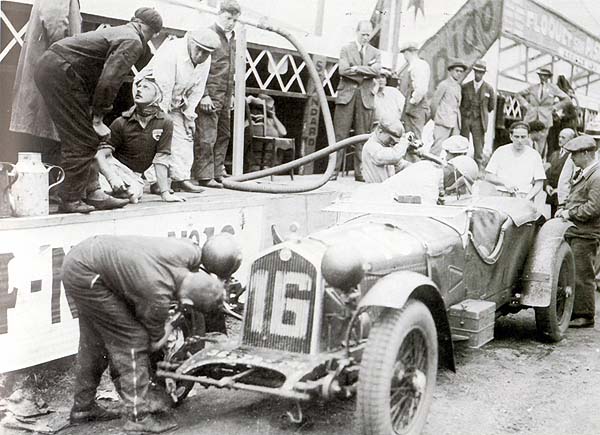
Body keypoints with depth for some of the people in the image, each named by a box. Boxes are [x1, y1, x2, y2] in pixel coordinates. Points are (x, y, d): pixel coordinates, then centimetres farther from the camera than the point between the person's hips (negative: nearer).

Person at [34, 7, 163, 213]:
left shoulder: (119, 32, 21)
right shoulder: (133, 42, -8)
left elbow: (104, 77, 21)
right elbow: (109, 81, -18)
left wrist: (95, 113, 17)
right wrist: (98, 116, -8)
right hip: (61, 72, -10)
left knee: (87, 139, 14)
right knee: (82, 140, -3)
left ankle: (94, 192, 17)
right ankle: (71, 201, 4)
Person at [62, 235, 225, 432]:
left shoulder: (192, 252, -16)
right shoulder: (158, 296, -29)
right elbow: (155, 343, -9)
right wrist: (169, 326, 9)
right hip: (84, 275, -9)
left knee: (95, 341, 20)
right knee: (132, 339, -9)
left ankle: (82, 408, 35)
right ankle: (138, 418, -4)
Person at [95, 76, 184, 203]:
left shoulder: (165, 123, -10)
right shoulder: (121, 122, -11)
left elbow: (161, 160, -10)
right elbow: (100, 154, -14)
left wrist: (165, 194, -16)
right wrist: (112, 178, -32)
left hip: (133, 174, 1)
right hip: (115, 166, -1)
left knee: (135, 193, -34)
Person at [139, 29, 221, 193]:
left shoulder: (205, 61, -5)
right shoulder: (171, 51, -29)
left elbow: (197, 90, 2)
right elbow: (162, 87, -31)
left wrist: (189, 113, -5)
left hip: (175, 102, 7)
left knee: (184, 136, -2)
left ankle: (181, 179, -2)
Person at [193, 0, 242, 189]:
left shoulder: (232, 39, 17)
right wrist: (204, 94, -18)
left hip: (225, 96, 8)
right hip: (210, 94, -8)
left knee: (224, 135, 10)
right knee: (206, 137, -6)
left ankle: (217, 172, 18)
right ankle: (205, 176, -3)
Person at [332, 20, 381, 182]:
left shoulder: (375, 53, 14)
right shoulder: (346, 49, 8)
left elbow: (376, 71, -5)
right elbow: (343, 69, -9)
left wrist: (356, 68, -11)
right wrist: (367, 69, -7)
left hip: (365, 97, 2)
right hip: (347, 95, -2)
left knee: (362, 136, 2)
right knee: (340, 134, -4)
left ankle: (360, 172, 5)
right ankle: (333, 169, -3)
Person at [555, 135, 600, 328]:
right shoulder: (582, 173, 16)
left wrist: (570, 213, -15)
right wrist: (564, 209, 9)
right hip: (574, 231, 10)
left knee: (582, 276, -3)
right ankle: (573, 312, 22)